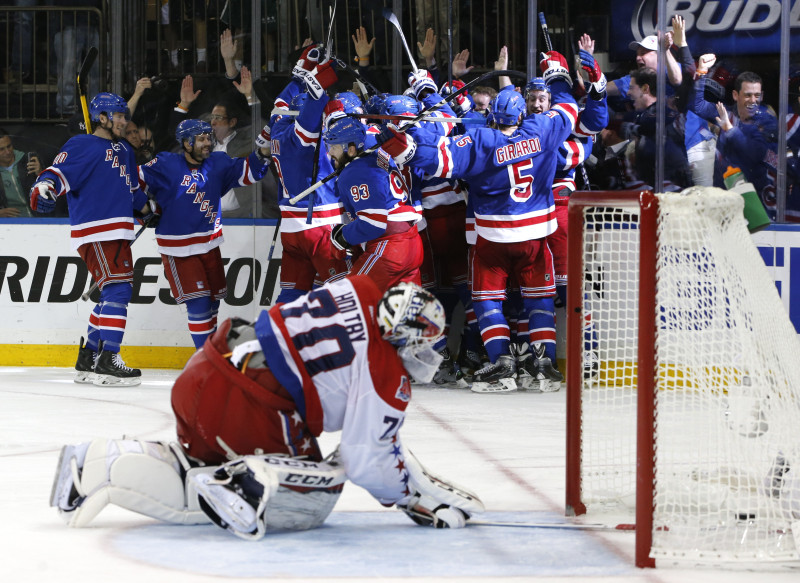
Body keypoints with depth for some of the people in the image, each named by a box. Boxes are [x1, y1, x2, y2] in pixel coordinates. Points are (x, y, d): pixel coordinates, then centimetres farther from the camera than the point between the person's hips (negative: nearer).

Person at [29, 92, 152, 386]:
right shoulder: (82, 146, -6)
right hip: (94, 232, -10)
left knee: (115, 294, 12)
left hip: (117, 234, 10)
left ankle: (88, 359, 21)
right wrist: (44, 188, -37)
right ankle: (107, 362, -21)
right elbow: (59, 173, -19)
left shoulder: (123, 150, 21)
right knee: (118, 290, -18)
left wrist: (148, 209, 30)